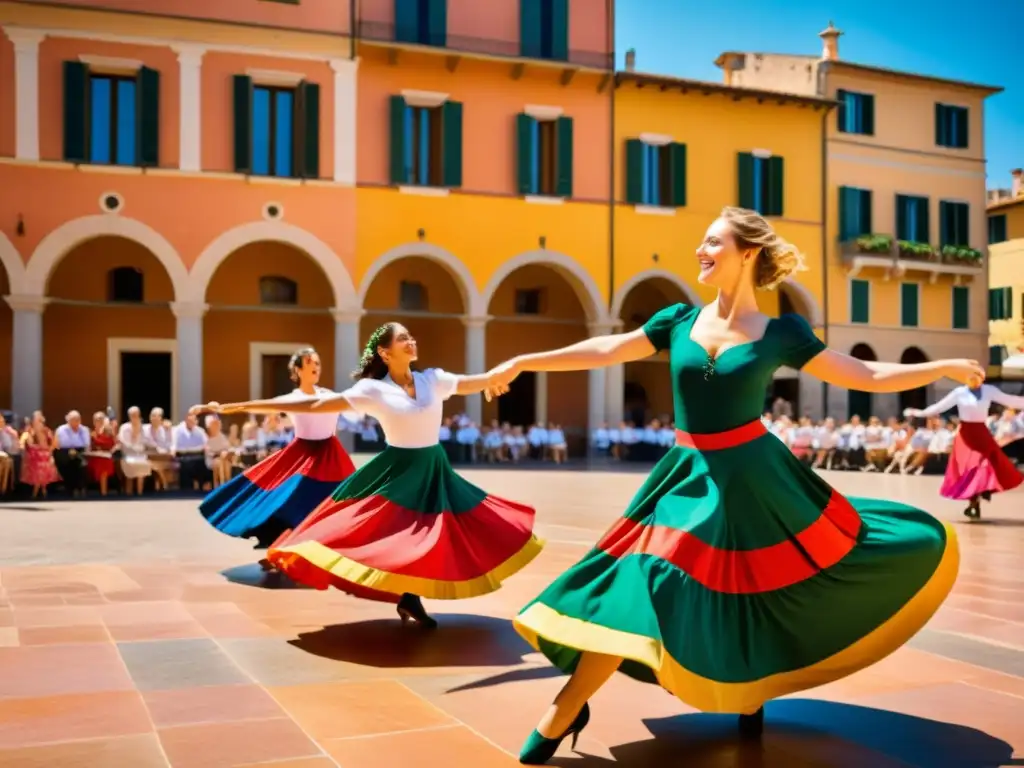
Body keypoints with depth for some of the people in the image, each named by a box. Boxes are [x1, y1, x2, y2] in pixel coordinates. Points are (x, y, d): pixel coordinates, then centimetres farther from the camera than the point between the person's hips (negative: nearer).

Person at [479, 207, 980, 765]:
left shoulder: (782, 333, -1)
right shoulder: (679, 321, 4)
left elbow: (867, 376, 4)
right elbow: (606, 351, 6)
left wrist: (947, 367, -1)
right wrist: (523, 362, 5)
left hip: (757, 479, 0)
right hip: (692, 478, 0)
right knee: (634, 592, -7)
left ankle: (750, 686, 32)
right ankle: (563, 714, 5)